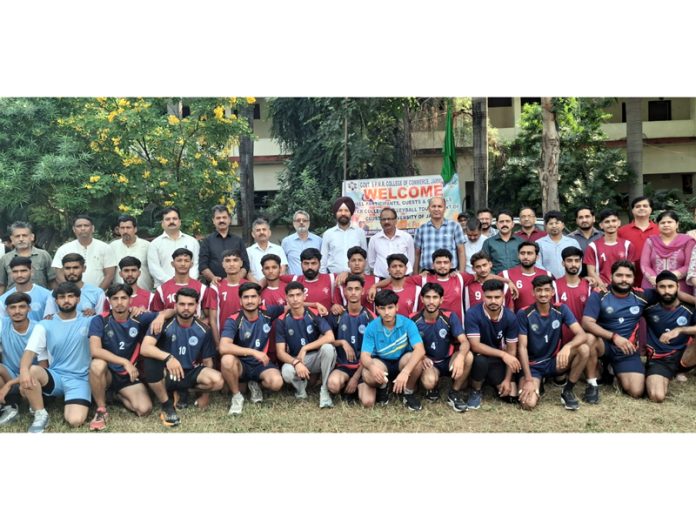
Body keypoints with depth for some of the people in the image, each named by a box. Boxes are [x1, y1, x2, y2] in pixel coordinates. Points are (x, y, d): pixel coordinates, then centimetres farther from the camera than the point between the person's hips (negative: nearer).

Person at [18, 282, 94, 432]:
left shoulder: (88, 322, 3)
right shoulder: (45, 325, 2)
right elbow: (30, 351, -11)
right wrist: (23, 370, -30)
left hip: (79, 379, -2)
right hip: (55, 377, 2)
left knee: (75, 420, -25)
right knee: (30, 371, -32)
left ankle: (69, 405, 13)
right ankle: (40, 415, -11)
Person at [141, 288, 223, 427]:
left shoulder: (203, 330, -4)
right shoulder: (164, 323, -14)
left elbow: (207, 361, 5)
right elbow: (144, 348, -29)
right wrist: (168, 357, -46)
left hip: (190, 372, 2)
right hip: (166, 373, -2)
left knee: (217, 380, -27)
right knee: (151, 361, -36)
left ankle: (182, 391, 6)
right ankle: (166, 405, -13)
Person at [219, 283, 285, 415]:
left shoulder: (267, 313, -5)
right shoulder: (233, 321, -16)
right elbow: (223, 347, -31)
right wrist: (253, 352, -36)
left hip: (262, 364, 2)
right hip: (241, 364, -2)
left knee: (276, 382, -30)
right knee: (227, 359, -36)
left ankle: (256, 385, 8)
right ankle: (237, 396, -10)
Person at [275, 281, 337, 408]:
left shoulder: (314, 314, -9)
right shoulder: (282, 321, -7)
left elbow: (330, 337, -23)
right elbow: (280, 353, -10)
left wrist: (305, 348, -24)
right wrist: (296, 363, -30)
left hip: (317, 358, 0)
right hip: (295, 361, 0)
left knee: (328, 348, -34)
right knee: (287, 372, -35)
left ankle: (325, 391, -18)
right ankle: (301, 388, 2)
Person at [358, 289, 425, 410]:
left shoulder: (407, 323, -21)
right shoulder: (371, 328, -16)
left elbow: (420, 350, -33)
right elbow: (364, 356, -20)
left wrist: (405, 371, -50)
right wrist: (372, 367, -46)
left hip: (402, 362, 0)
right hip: (381, 363, 0)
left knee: (416, 359, -34)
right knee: (368, 374, -33)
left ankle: (409, 393, -4)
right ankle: (382, 388, 6)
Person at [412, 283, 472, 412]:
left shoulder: (450, 317, -12)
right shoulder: (414, 320, -12)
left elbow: (464, 342, -21)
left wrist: (460, 356, -44)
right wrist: (421, 356, -23)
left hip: (449, 360, 2)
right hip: (429, 363, -1)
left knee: (468, 356, -32)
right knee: (429, 382, -36)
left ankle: (454, 393, -7)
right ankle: (434, 387, 7)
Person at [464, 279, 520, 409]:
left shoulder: (510, 317, -12)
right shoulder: (472, 314, -22)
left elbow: (511, 350, -7)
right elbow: (475, 346, -26)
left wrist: (507, 379, -11)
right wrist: (503, 354, -34)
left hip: (497, 359, 3)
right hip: (479, 357, -3)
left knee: (511, 394, -13)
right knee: (480, 360, -38)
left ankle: (490, 379, 20)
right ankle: (476, 391, -7)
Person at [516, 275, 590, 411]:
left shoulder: (561, 309, -6)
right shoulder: (524, 314, -12)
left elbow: (582, 335, -16)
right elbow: (522, 347, -13)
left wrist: (567, 346, -39)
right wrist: (528, 379, -20)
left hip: (554, 361, 3)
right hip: (533, 365, -3)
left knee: (584, 349, -25)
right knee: (528, 403, -28)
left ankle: (567, 390, -6)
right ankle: (538, 382, 8)